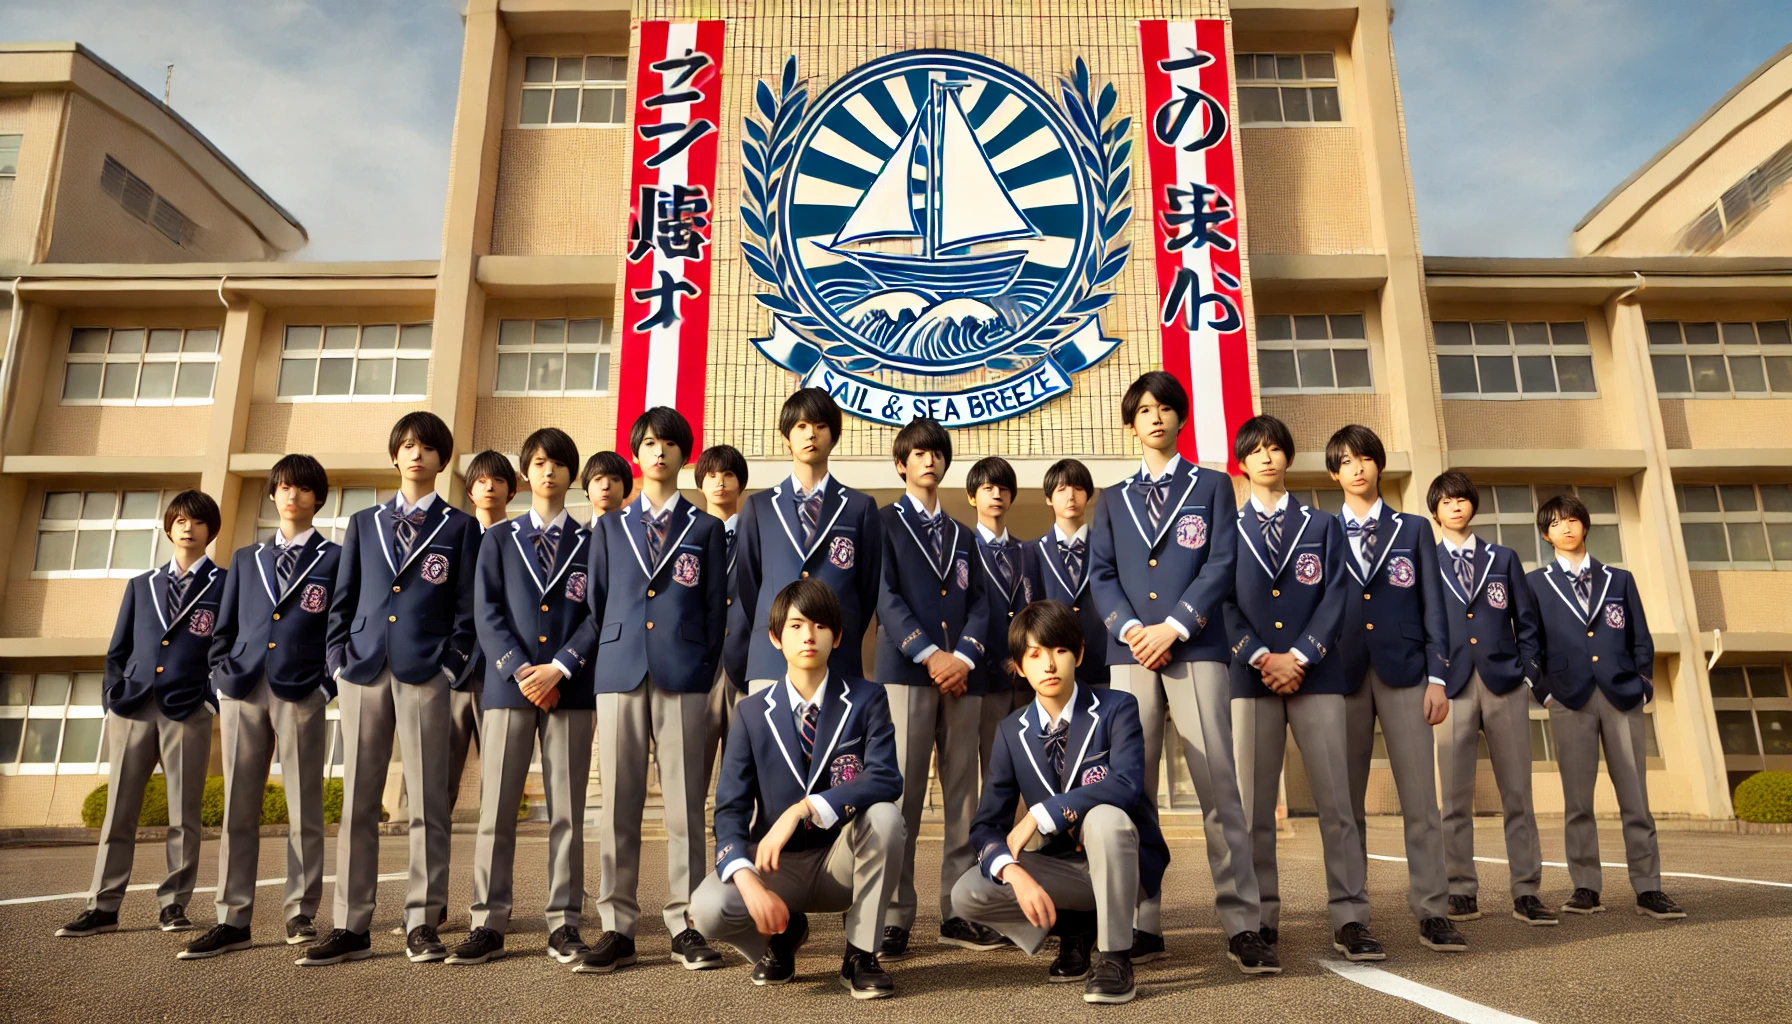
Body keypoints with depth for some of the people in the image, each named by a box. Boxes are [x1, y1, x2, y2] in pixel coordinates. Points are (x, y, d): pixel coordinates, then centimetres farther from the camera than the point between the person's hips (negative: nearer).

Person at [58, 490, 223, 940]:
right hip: (132, 707, 3)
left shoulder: (225, 585, 5)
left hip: (188, 712, -3)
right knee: (118, 813, 4)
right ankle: (103, 907, 10)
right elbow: (118, 651, 16)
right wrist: (112, 698, 6)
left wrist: (216, 700, -6)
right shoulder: (141, 586, 17)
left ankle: (174, 904, 9)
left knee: (183, 816, 1)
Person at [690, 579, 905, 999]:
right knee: (708, 909, -27)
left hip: (843, 862, -1)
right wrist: (750, 883, -27)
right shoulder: (752, 713, -3)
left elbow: (886, 780, -22)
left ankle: (860, 954, -11)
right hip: (779, 864, 1)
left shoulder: (866, 699, -7)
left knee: (883, 815, -33)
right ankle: (781, 933, 9)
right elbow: (730, 809, -8)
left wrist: (802, 809, -34)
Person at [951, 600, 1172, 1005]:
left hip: (1126, 862, -4)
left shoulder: (1117, 707, -11)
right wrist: (1015, 874, -28)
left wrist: (1039, 816, -30)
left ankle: (1115, 957, -19)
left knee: (1103, 818, -37)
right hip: (1063, 867, 4)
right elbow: (988, 824, -6)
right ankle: (1072, 927, 7)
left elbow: (1126, 783, -30)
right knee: (967, 894, -17)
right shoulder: (1011, 731, -1)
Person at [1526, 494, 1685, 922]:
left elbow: (1641, 639, 14)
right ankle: (1585, 889, 7)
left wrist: (1644, 683, 4)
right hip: (1570, 699, -1)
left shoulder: (1619, 579, 14)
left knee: (1635, 798, 1)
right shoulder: (1535, 584, 9)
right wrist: (1544, 691, -2)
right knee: (1577, 799, 1)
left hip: (1622, 695, 1)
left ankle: (1648, 890, 7)